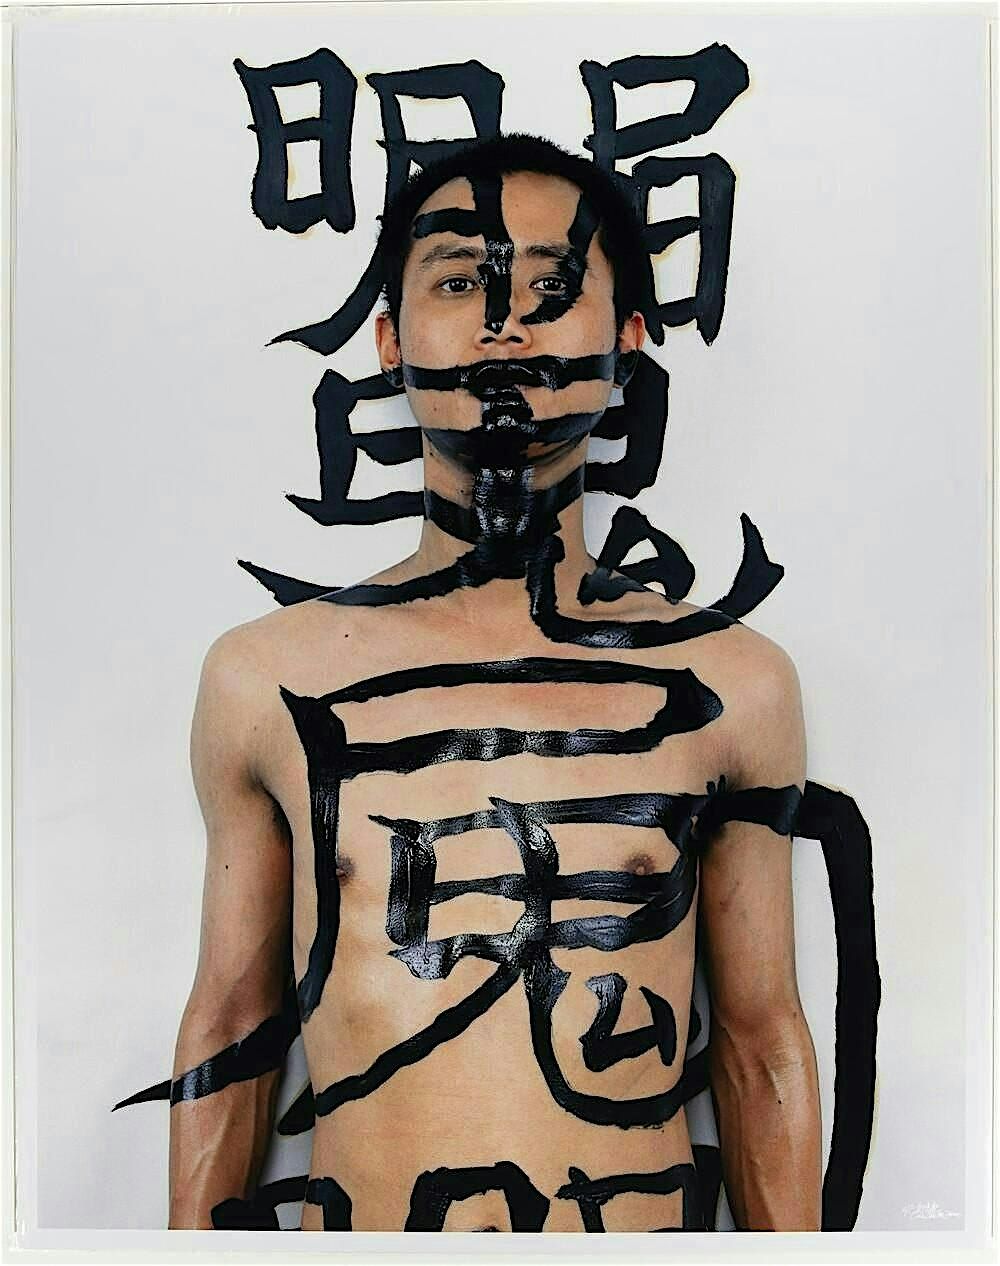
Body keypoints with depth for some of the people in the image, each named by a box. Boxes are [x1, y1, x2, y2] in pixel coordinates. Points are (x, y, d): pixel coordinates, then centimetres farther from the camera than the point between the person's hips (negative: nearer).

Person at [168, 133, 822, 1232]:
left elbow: (762, 1045, 1)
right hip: (358, 1220, 1)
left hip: (642, 1218, 1)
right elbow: (228, 1029, 2)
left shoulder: (736, 686, -7)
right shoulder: (264, 678, -7)